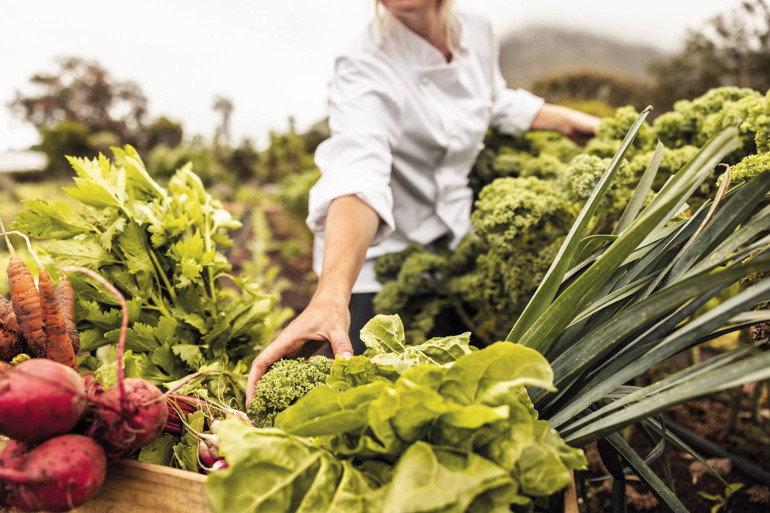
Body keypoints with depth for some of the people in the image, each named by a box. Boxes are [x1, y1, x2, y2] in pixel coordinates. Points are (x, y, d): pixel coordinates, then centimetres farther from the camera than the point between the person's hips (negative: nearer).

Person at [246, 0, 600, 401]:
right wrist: (331, 295, -62)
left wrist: (566, 119, 18)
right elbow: (357, 177, -46)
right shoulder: (365, 68, -27)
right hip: (368, 258, -5)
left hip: (454, 238, 6)